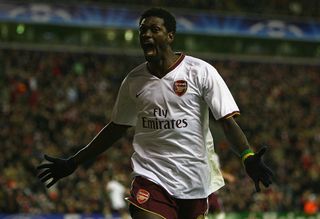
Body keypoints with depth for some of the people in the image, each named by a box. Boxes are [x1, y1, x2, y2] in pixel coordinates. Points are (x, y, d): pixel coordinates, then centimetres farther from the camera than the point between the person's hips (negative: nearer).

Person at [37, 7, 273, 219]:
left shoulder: (201, 72, -4)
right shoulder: (134, 81, 7)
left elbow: (228, 121, -8)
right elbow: (116, 128, 18)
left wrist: (248, 157, -25)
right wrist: (73, 163, 18)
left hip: (194, 181, -1)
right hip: (151, 178, 1)